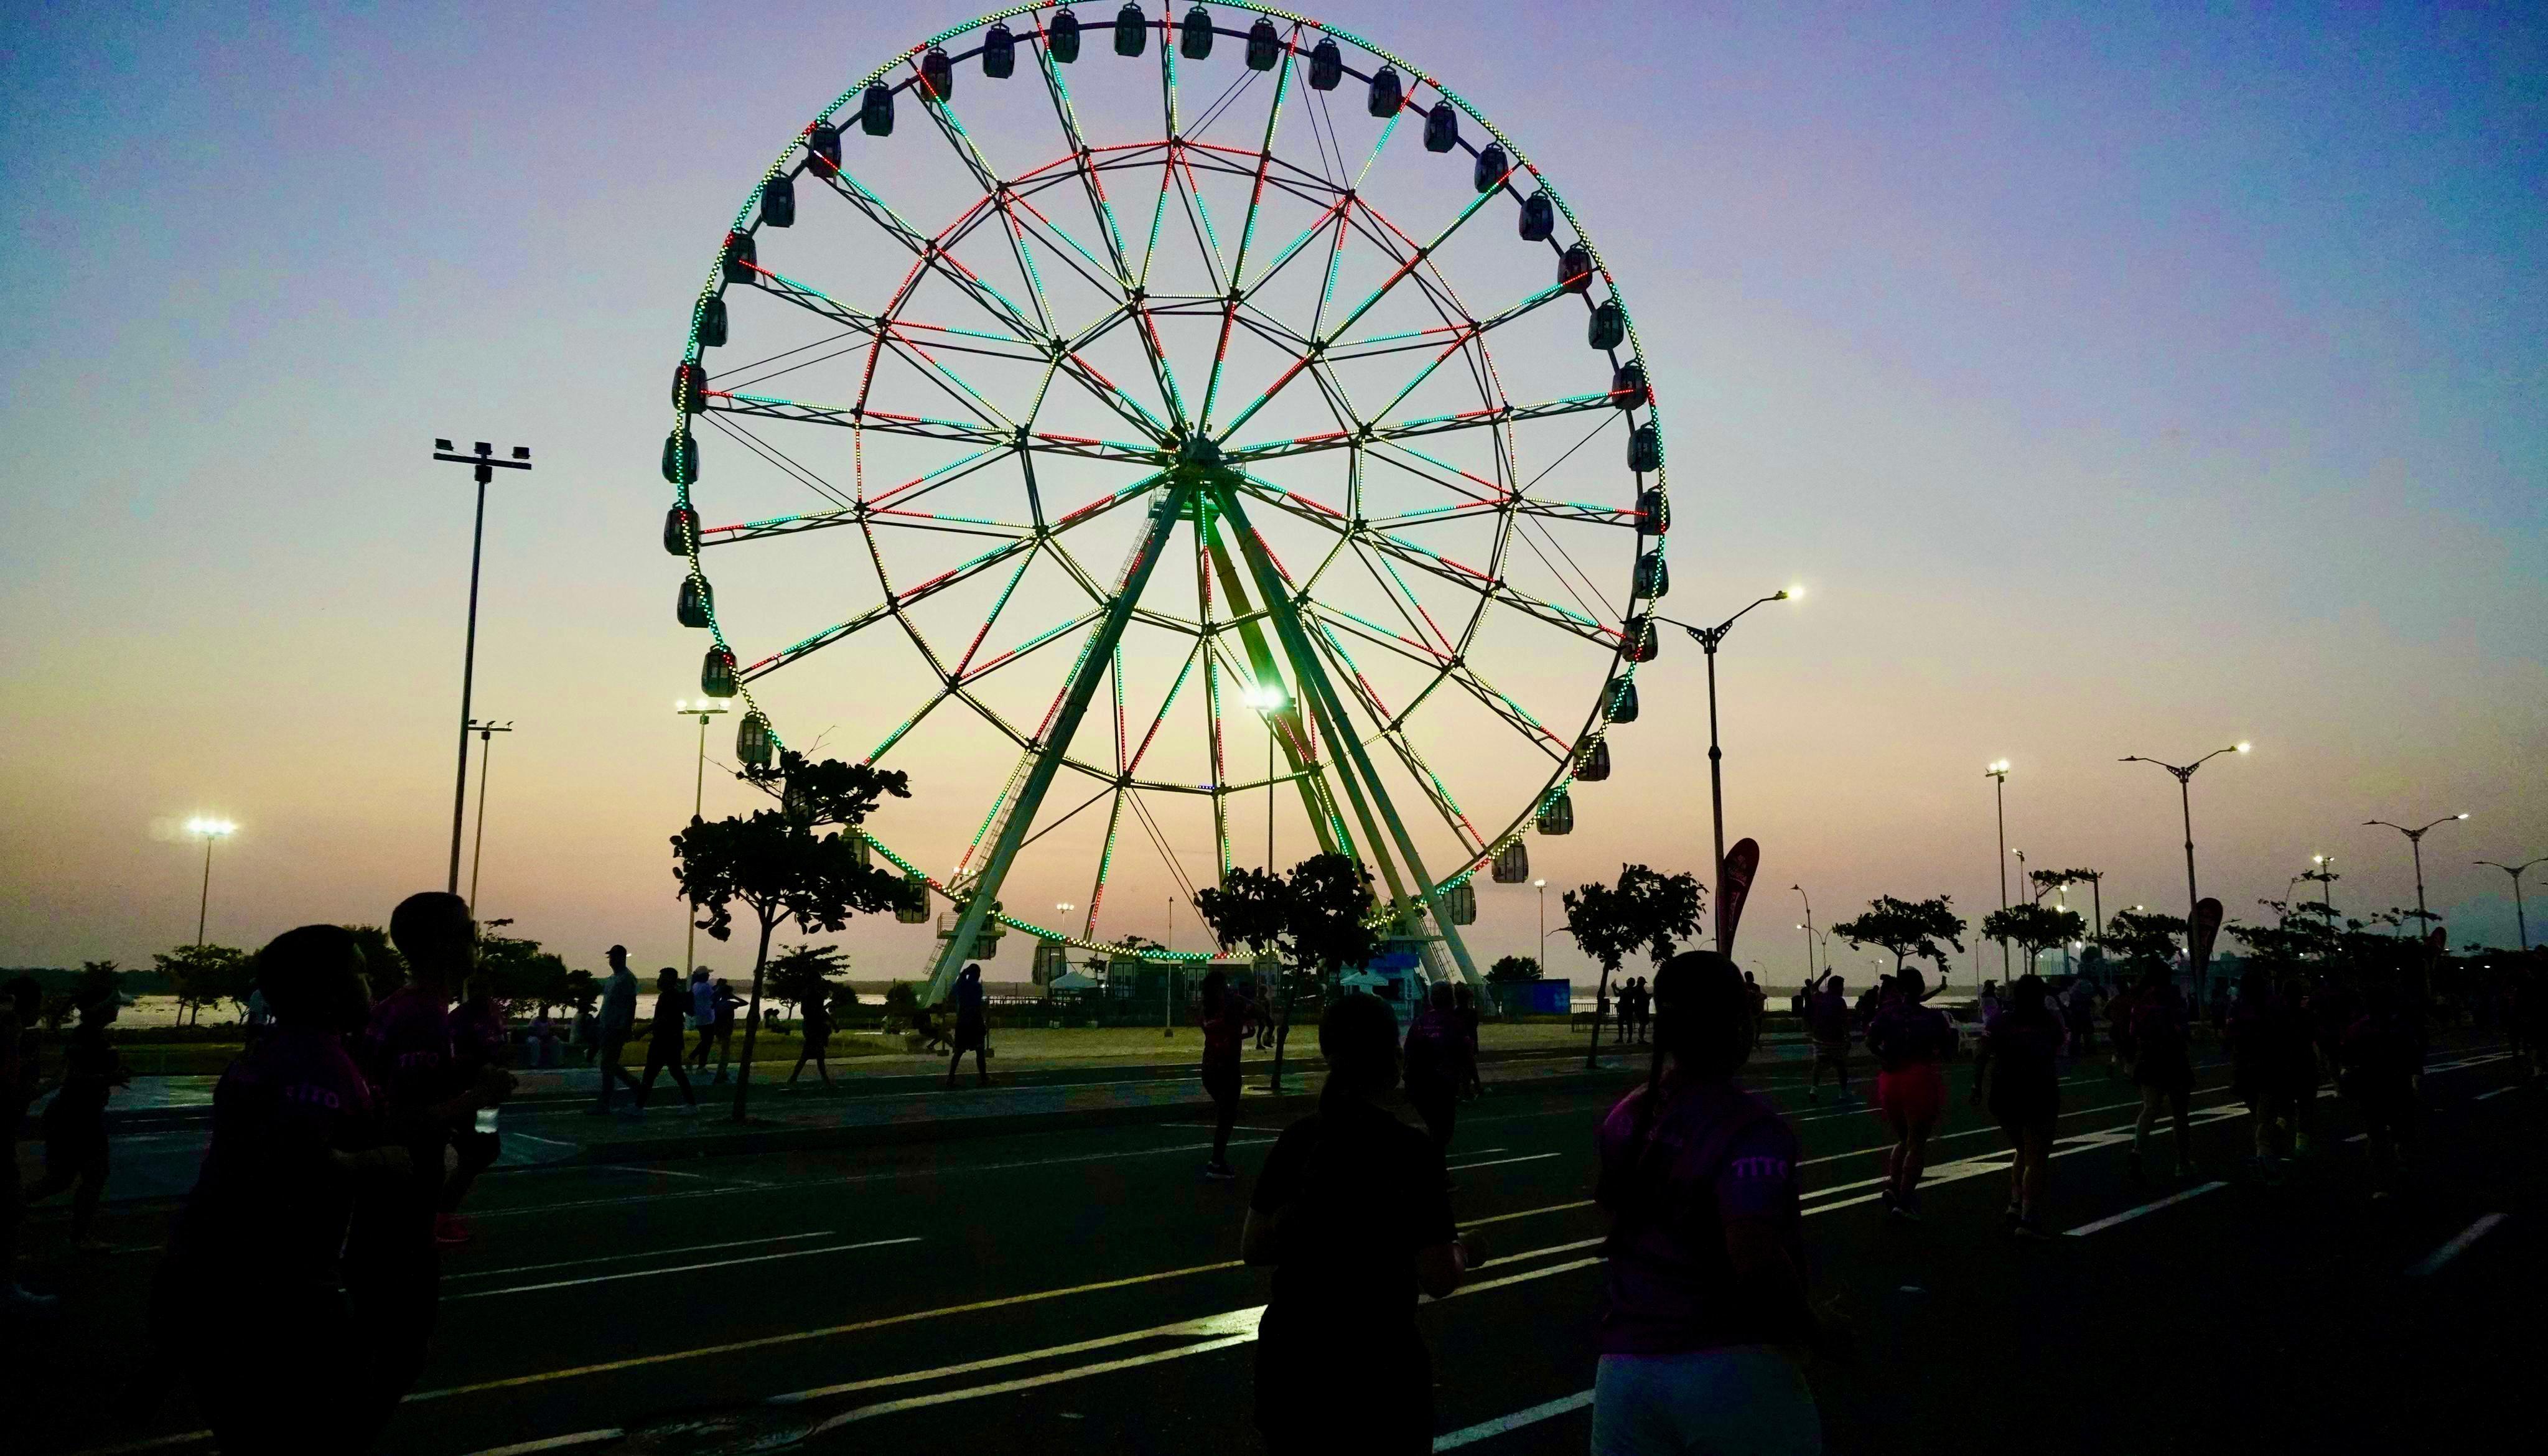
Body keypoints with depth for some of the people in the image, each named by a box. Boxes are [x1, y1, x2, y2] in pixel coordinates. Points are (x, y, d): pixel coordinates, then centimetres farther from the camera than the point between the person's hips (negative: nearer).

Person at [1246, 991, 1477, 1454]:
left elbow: (1253, 1249, 4)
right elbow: (1437, 1280, -15)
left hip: (1288, 1356, 5)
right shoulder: (1411, 1151, -16)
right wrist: (1463, 1254, 6)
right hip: (1375, 1365, -4)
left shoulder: (1295, 1140, -2)